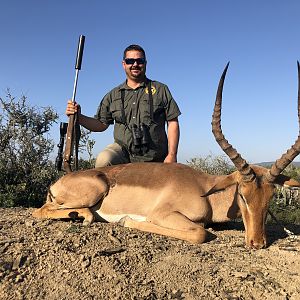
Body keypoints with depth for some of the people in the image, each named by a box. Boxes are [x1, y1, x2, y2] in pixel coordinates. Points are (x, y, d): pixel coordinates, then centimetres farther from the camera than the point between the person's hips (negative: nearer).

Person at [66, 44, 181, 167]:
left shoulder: (160, 89, 6)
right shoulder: (113, 95, 13)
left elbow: (173, 122, 1)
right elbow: (101, 124, 13)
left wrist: (172, 155, -8)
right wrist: (79, 117, -5)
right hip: (122, 149, 0)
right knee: (103, 160, -26)